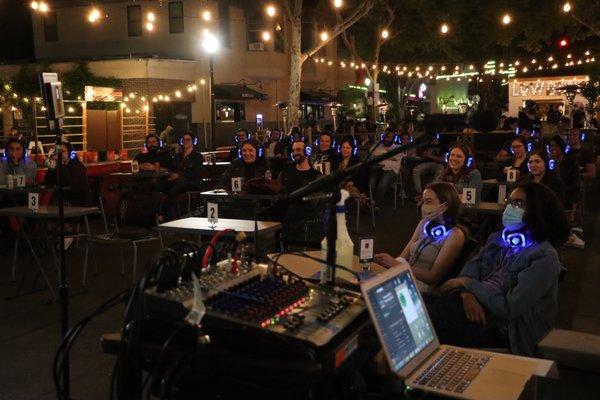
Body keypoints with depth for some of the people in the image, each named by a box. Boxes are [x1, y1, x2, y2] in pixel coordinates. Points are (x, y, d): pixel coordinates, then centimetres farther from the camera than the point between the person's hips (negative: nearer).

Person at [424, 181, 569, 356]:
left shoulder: (543, 257, -12)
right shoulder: (498, 238, 12)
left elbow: (508, 308, -18)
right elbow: (470, 269, 9)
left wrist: (467, 284, -9)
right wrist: (467, 294, -14)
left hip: (500, 325, -7)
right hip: (473, 304, 7)